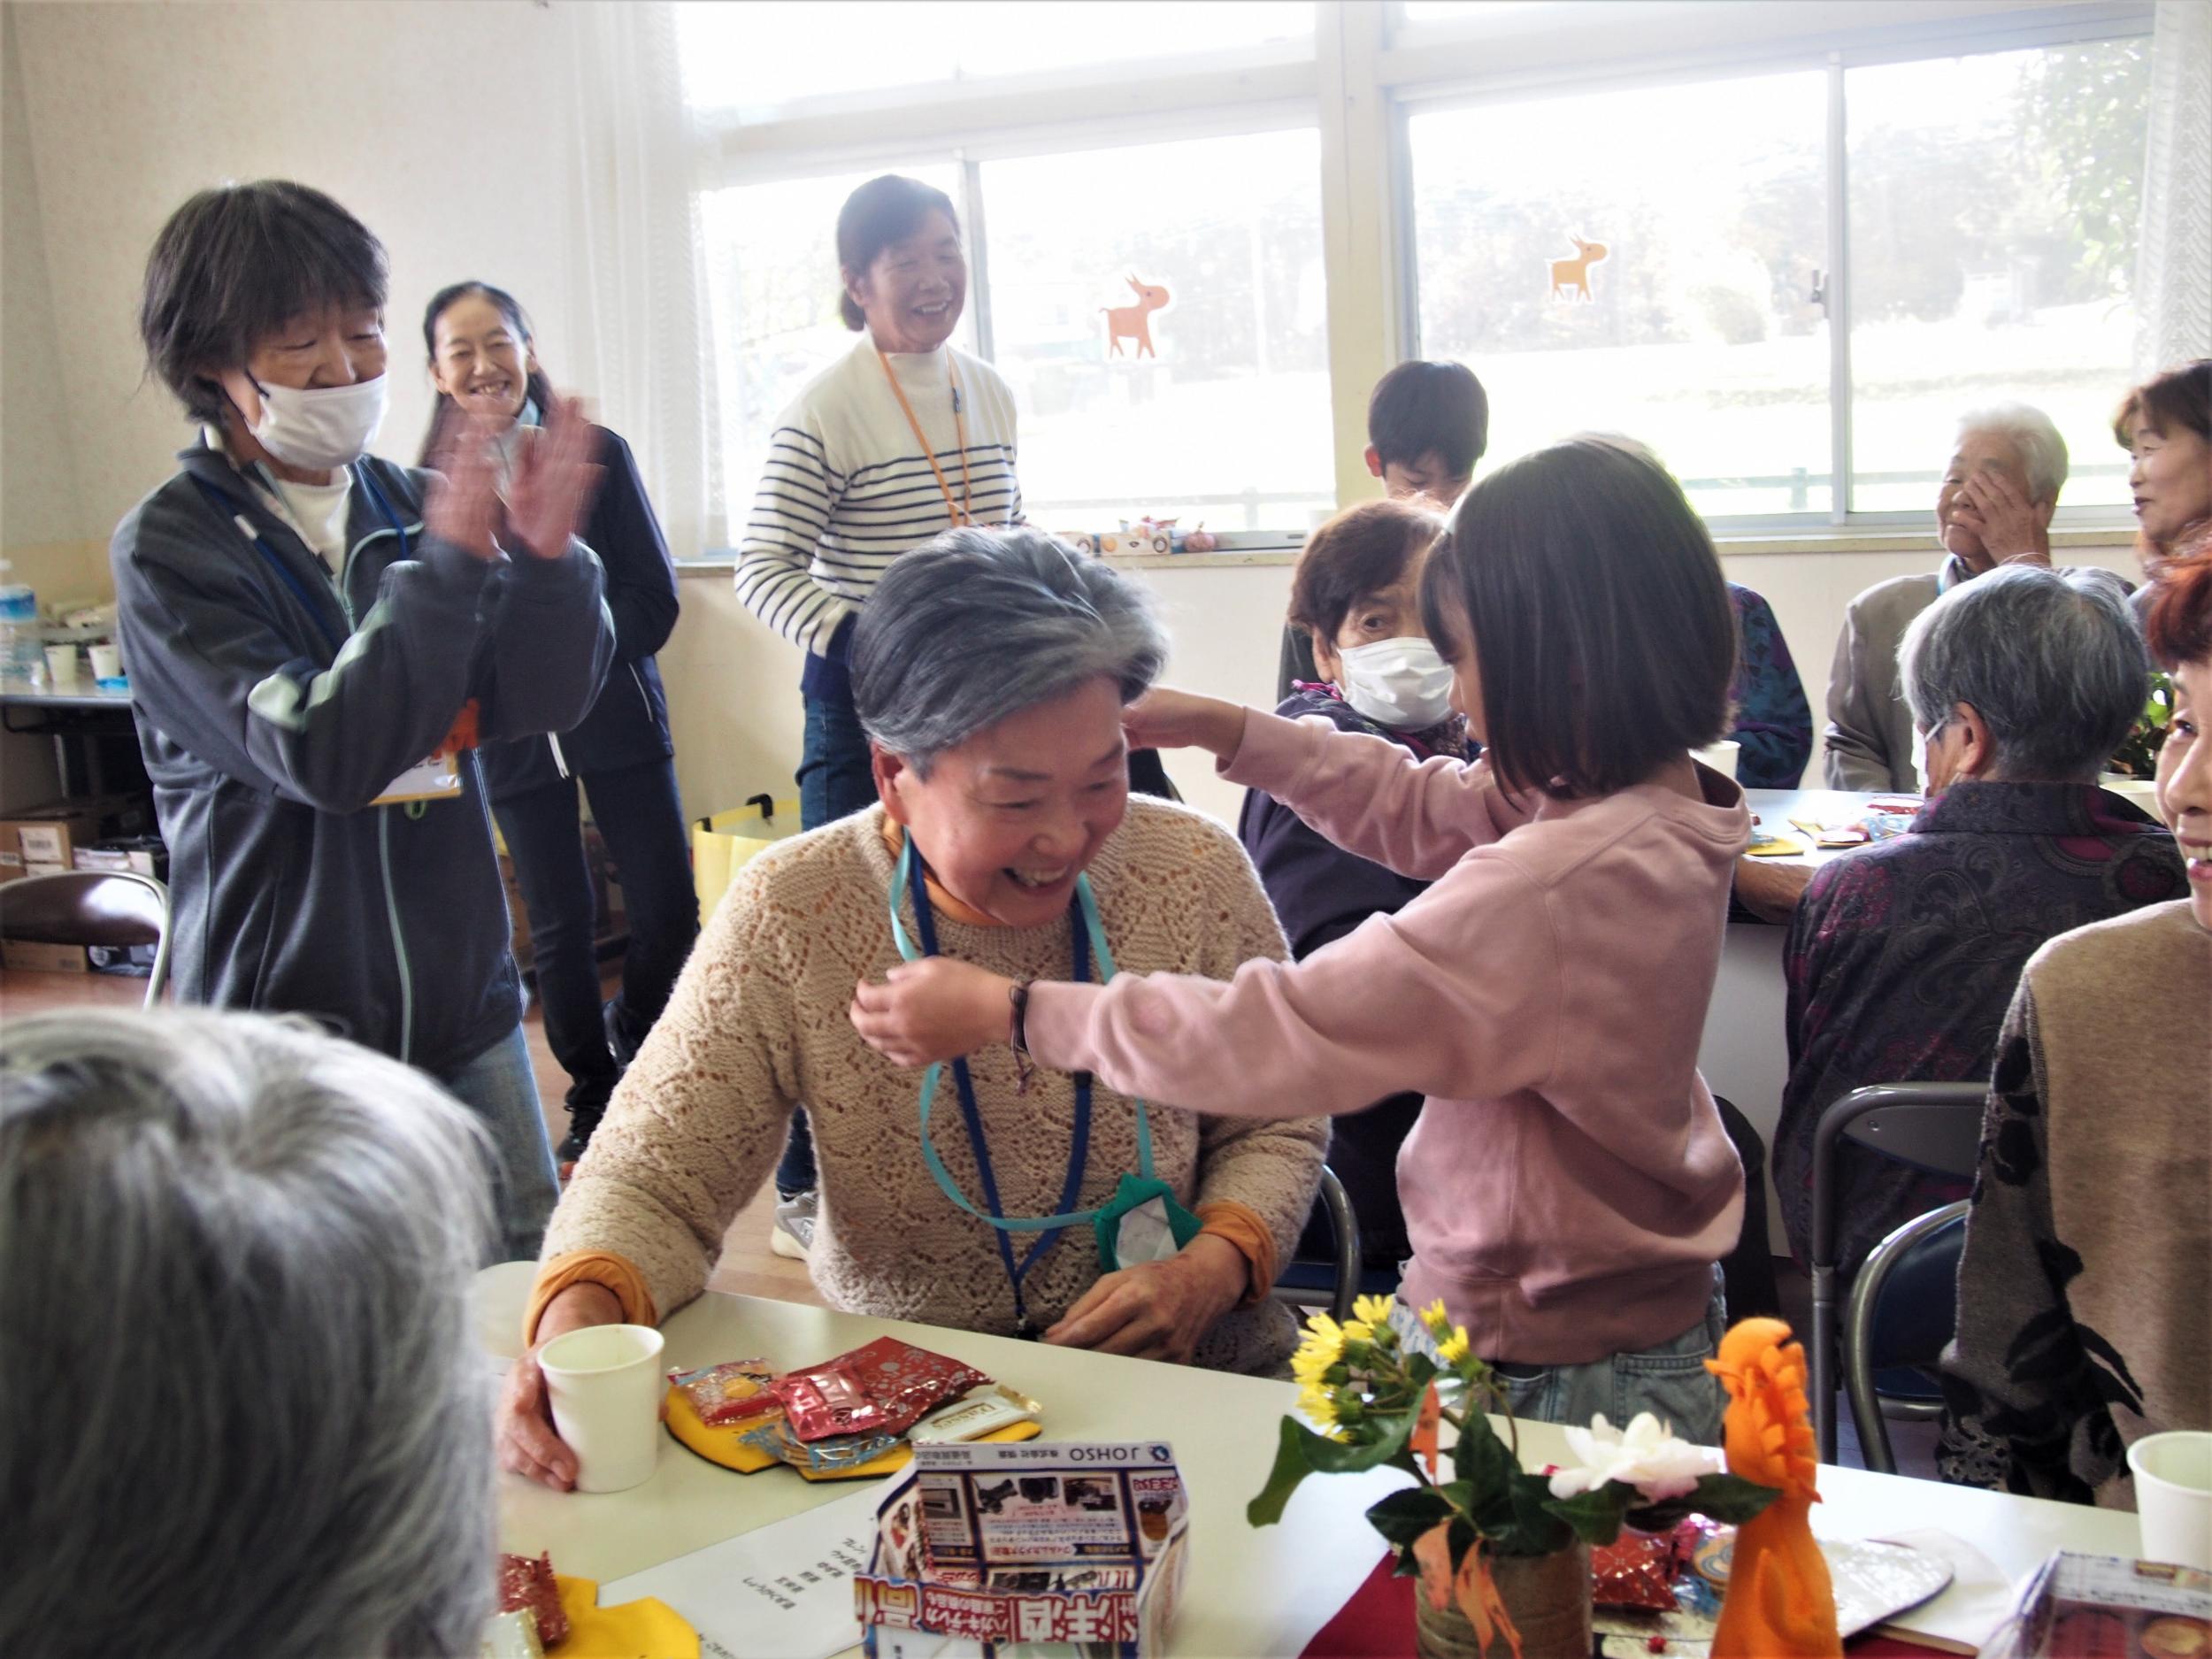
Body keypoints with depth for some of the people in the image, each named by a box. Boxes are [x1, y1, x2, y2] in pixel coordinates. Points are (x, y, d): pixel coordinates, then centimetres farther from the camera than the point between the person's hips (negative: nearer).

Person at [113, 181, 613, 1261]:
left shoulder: (410, 508, 3)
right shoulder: (169, 550, -9)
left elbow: (545, 700, -3)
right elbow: (322, 754, -21)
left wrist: (546, 558, -20)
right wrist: (449, 566, -26)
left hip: (463, 1005, 4)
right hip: (287, 1022, -4)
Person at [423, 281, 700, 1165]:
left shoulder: (597, 455, -3)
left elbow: (654, 603, -5)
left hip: (616, 718, 0)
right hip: (513, 736, 0)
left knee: (669, 911, 0)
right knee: (559, 927, 7)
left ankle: (630, 1033, 31)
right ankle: (592, 1100, 25)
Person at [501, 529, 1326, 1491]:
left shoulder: (1196, 869, -5)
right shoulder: (790, 914, -10)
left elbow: (1275, 1126, 5)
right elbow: (656, 1178, -9)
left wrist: (1215, 1266, -16)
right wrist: (578, 1320, -31)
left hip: (1190, 1381, 2)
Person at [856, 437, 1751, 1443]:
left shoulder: (1562, 885, -31)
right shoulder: (1652, 806, -2)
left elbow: (1280, 1037, -27)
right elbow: (1422, 808, 15)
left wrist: (1005, 1013, -17)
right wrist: (1222, 729, 10)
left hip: (1560, 1382, -9)